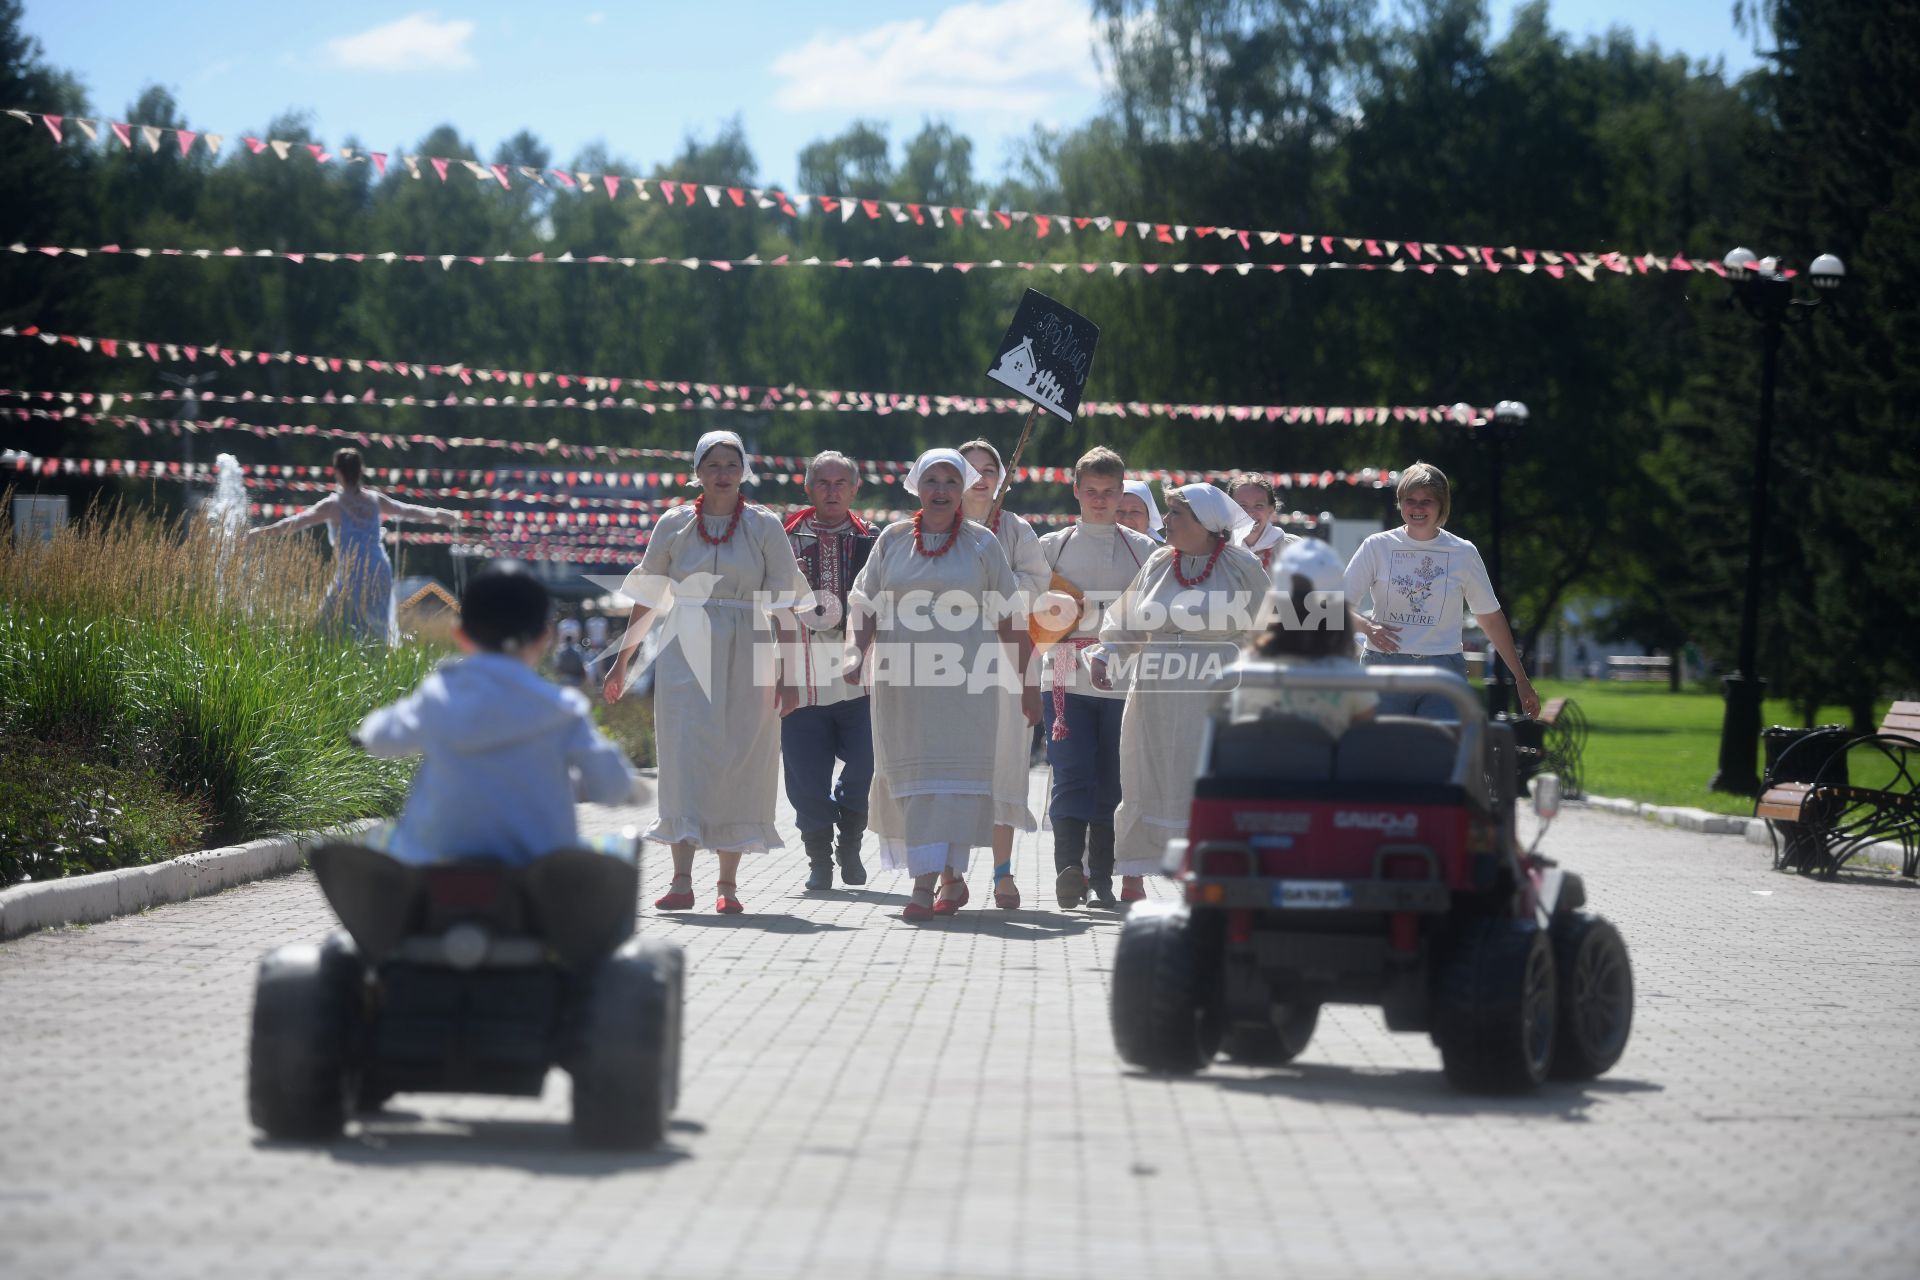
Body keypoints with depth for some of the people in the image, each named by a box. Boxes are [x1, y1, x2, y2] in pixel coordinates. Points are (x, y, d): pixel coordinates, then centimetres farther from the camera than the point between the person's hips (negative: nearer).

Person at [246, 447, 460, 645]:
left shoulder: (334, 504, -6)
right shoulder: (375, 499, 10)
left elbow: (300, 521, -14)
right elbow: (408, 511, 23)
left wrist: (262, 531, -14)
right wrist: (439, 515, 39)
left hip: (352, 577, -6)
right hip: (380, 572, 6)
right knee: (376, 628, 15)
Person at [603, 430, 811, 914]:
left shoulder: (765, 526, 1)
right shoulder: (674, 525, 5)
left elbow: (784, 603, -1)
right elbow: (646, 596, 11)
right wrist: (622, 661, 10)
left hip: (746, 657, 0)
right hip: (686, 656, 0)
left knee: (740, 763, 1)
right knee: (685, 754, -9)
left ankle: (728, 883, 10)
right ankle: (681, 880, -14)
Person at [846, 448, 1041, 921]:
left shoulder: (981, 544, 4)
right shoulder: (892, 540, 9)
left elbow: (1008, 619, 6)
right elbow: (866, 605, 9)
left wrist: (1027, 682, 5)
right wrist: (857, 652, -8)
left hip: (963, 678, -2)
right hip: (902, 681, 3)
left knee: (950, 773, -10)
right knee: (909, 776, 4)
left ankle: (929, 884, -14)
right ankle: (951, 879, 18)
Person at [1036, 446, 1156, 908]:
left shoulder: (1143, 549, 12)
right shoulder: (1052, 546, 11)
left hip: (1124, 683, 1)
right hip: (1067, 680, -1)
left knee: (1112, 784, 2)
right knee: (1072, 776, -12)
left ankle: (1102, 879, 9)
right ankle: (1069, 868, -20)